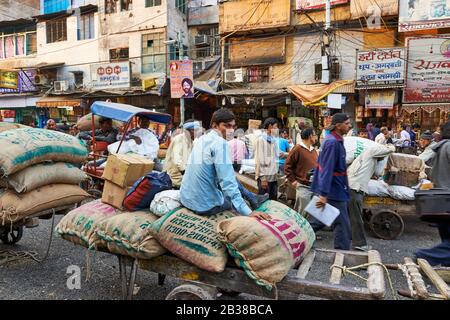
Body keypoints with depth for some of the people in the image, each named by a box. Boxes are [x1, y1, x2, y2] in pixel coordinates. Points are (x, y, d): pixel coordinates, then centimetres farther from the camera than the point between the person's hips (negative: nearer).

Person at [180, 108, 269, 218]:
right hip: (205, 206, -7)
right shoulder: (220, 143, -18)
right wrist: (248, 212, -24)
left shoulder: (199, 139, 7)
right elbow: (227, 181, -24)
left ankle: (253, 198, 35)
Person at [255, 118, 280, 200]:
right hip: (265, 176, -7)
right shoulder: (261, 139, -9)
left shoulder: (274, 140, 12)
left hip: (274, 176, 7)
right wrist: (263, 178, -16)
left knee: (273, 200, 13)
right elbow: (260, 159, -13)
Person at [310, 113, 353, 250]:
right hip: (334, 191, -10)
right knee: (343, 227, 1)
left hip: (332, 189, 10)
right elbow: (327, 170, -26)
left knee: (321, 220, 21)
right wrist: (323, 194, -28)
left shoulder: (335, 140, 11)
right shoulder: (333, 142, -21)